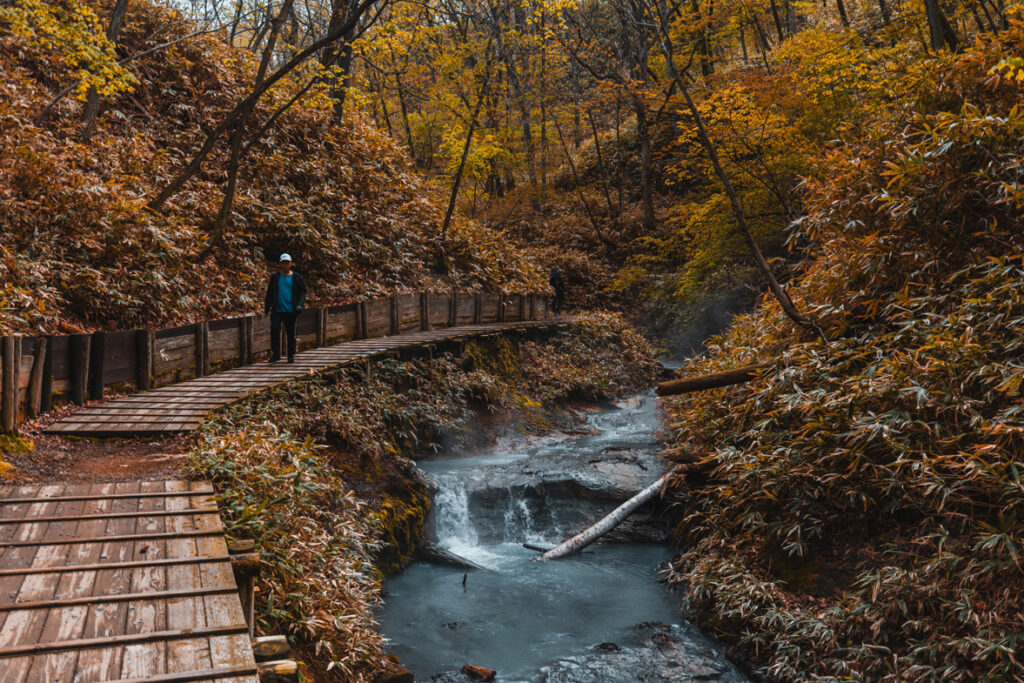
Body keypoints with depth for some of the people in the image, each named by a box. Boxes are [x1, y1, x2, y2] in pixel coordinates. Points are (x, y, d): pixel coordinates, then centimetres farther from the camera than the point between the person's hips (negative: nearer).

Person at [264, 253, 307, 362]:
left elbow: (303, 292, 4)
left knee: (291, 334, 6)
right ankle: (276, 354, -1)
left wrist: (300, 305, -12)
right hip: (277, 310, 1)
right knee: (274, 331, -11)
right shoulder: (275, 277, 9)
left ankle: (291, 355, 17)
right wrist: (266, 309, 10)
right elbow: (269, 293, 14)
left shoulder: (297, 278, 4)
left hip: (291, 311, -1)